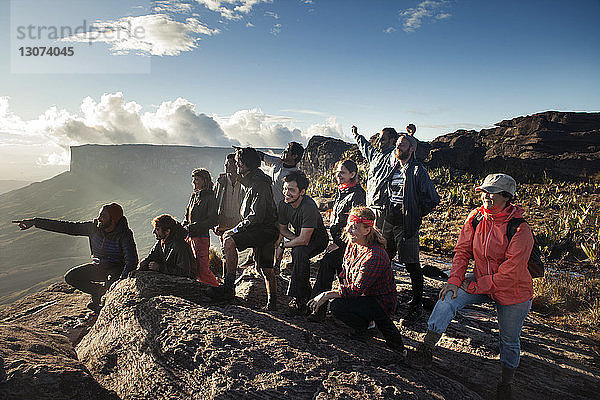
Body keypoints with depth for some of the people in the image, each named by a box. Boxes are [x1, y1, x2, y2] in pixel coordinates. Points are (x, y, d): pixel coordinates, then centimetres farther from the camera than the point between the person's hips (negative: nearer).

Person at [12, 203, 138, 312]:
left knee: (110, 286, -35)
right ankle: (99, 291, 7)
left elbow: (132, 261, -34)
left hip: (118, 269, -5)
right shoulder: (94, 227, -11)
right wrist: (35, 222, -11)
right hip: (98, 266, 6)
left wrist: (121, 281, -48)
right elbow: (67, 227, -8)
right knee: (70, 277, -12)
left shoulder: (124, 234, -27)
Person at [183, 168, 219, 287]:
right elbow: (187, 217, 22)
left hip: (201, 236, -8)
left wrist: (191, 228, -16)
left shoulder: (210, 197, -6)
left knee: (202, 270, -10)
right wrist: (184, 228, 3)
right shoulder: (194, 196, 17)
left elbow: (212, 220, -13)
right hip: (190, 237, 8)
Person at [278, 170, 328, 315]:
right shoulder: (283, 204, -10)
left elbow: (304, 240, -32)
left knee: (300, 251, -32)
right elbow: (282, 229, 4)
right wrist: (296, 239, -13)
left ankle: (298, 299, -23)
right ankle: (306, 294, 1)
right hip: (299, 237, 7)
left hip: (318, 239, -7)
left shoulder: (309, 207, -31)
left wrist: (284, 245, -18)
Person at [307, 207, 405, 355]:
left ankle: (362, 329, 6)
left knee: (336, 306, -25)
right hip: (365, 295, 10)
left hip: (382, 303, -9)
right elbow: (345, 272, 11)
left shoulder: (374, 256, -29)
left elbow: (357, 290, -29)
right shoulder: (353, 244, -1)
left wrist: (327, 295, -29)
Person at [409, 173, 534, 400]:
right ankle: (426, 349, -15)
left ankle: (506, 381, 38)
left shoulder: (520, 230, -23)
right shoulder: (475, 217, -8)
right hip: (480, 280, 4)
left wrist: (476, 287, -19)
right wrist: (455, 280, -15)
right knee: (449, 296, -20)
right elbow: (462, 250, -3)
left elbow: (510, 272, -23)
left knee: (509, 340, 11)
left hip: (512, 291, -3)